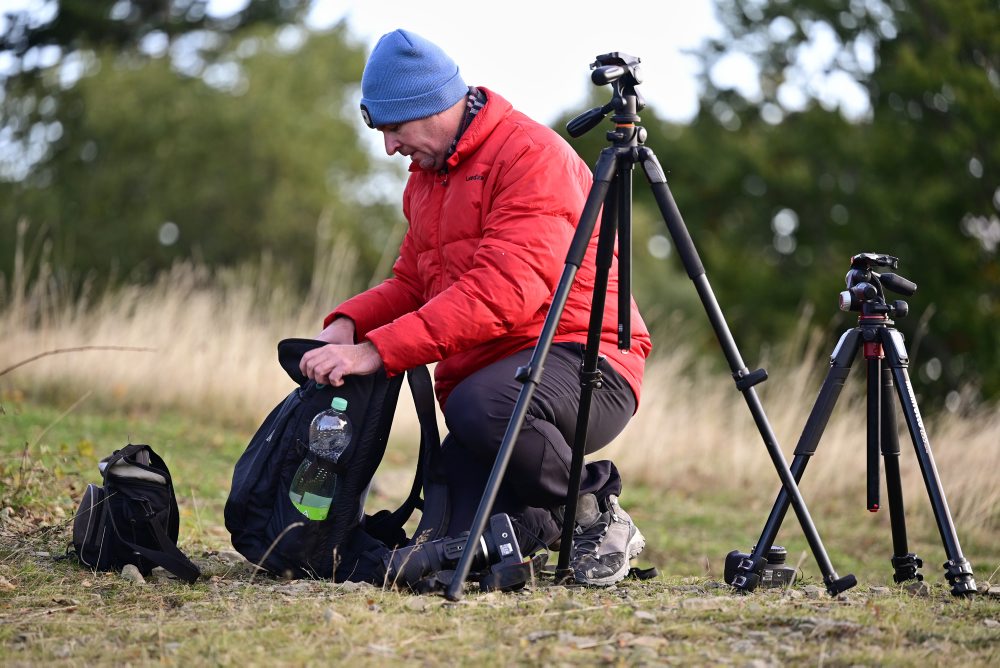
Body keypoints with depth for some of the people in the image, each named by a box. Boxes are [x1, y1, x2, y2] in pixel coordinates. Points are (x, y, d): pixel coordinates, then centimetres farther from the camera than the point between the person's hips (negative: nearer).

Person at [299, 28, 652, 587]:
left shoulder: (531, 154, -12)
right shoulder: (426, 176, 19)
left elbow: (505, 291, -24)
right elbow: (411, 285, 21)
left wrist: (378, 351, -28)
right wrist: (348, 324, -3)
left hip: (583, 367, -7)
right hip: (480, 380, 7)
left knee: (480, 406, -40)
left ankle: (596, 509, -12)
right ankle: (549, 523, 20)